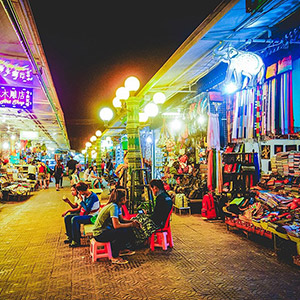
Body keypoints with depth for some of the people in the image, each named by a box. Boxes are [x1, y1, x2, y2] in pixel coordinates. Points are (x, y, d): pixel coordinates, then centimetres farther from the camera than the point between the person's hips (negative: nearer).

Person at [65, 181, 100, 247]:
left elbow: (87, 209, -26)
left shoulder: (93, 196, -19)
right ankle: (70, 237, 7)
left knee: (74, 219, -30)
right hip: (84, 215, 9)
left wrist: (81, 200, -19)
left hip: (92, 217, -9)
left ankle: (76, 241, -23)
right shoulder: (84, 195, 7)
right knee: (67, 218, -1)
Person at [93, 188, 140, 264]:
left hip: (106, 229, 10)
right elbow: (116, 225, -29)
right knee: (123, 232, -26)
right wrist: (131, 224, -19)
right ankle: (115, 257, -14)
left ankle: (122, 249, 19)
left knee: (128, 229, 4)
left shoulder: (117, 206, 7)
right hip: (99, 234, -10)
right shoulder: (113, 207, -23)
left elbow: (121, 219, 13)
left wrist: (132, 221, -4)